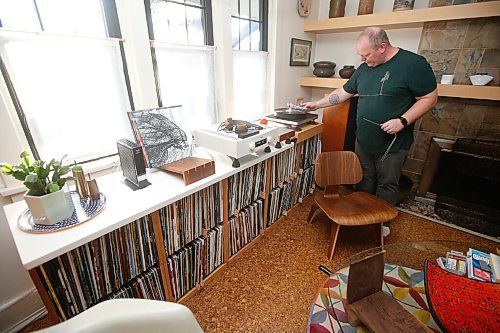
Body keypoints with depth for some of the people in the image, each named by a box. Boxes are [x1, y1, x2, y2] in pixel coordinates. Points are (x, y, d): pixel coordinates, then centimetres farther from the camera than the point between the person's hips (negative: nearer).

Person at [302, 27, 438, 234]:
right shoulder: (364, 68, 7)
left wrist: (403, 120, -21)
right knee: (364, 180, 15)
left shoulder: (413, 64, -11)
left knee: (386, 185, 8)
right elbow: (344, 92, 15)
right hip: (363, 140, 5)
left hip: (392, 143, -5)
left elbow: (429, 98, -9)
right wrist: (316, 104, 13)